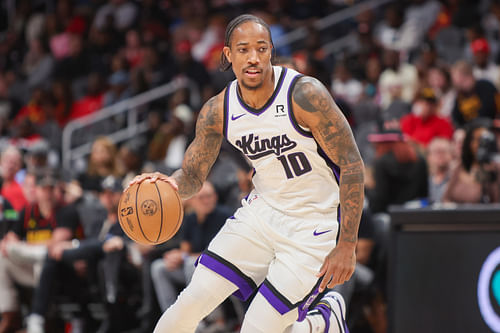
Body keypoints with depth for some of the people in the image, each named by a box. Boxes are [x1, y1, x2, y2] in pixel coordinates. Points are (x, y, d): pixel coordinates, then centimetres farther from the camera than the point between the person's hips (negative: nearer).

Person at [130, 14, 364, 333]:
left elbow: (352, 164, -18)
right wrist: (171, 183, -21)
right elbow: (193, 175, 5)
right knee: (191, 303, -7)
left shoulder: (305, 94, -22)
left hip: (311, 227, -5)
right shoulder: (217, 111, -6)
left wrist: (347, 245, -20)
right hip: (261, 211, 5)